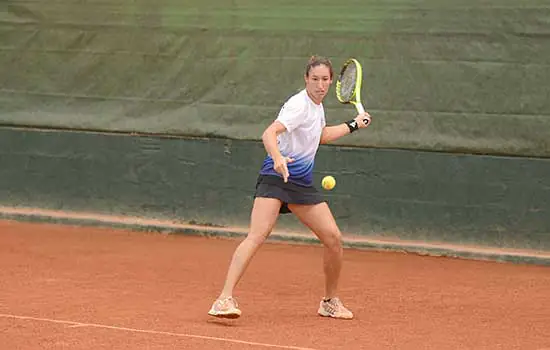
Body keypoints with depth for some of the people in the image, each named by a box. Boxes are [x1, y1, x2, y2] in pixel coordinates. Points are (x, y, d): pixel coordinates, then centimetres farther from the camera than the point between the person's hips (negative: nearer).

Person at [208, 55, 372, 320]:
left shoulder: (317, 105, 12)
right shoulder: (299, 105, -15)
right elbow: (269, 134, -30)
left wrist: (354, 125, 37)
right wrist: (278, 158, -49)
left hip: (302, 183, 8)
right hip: (276, 177, -8)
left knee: (334, 238, 1)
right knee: (257, 236, -24)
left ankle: (331, 302, 20)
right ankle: (225, 299, -32)